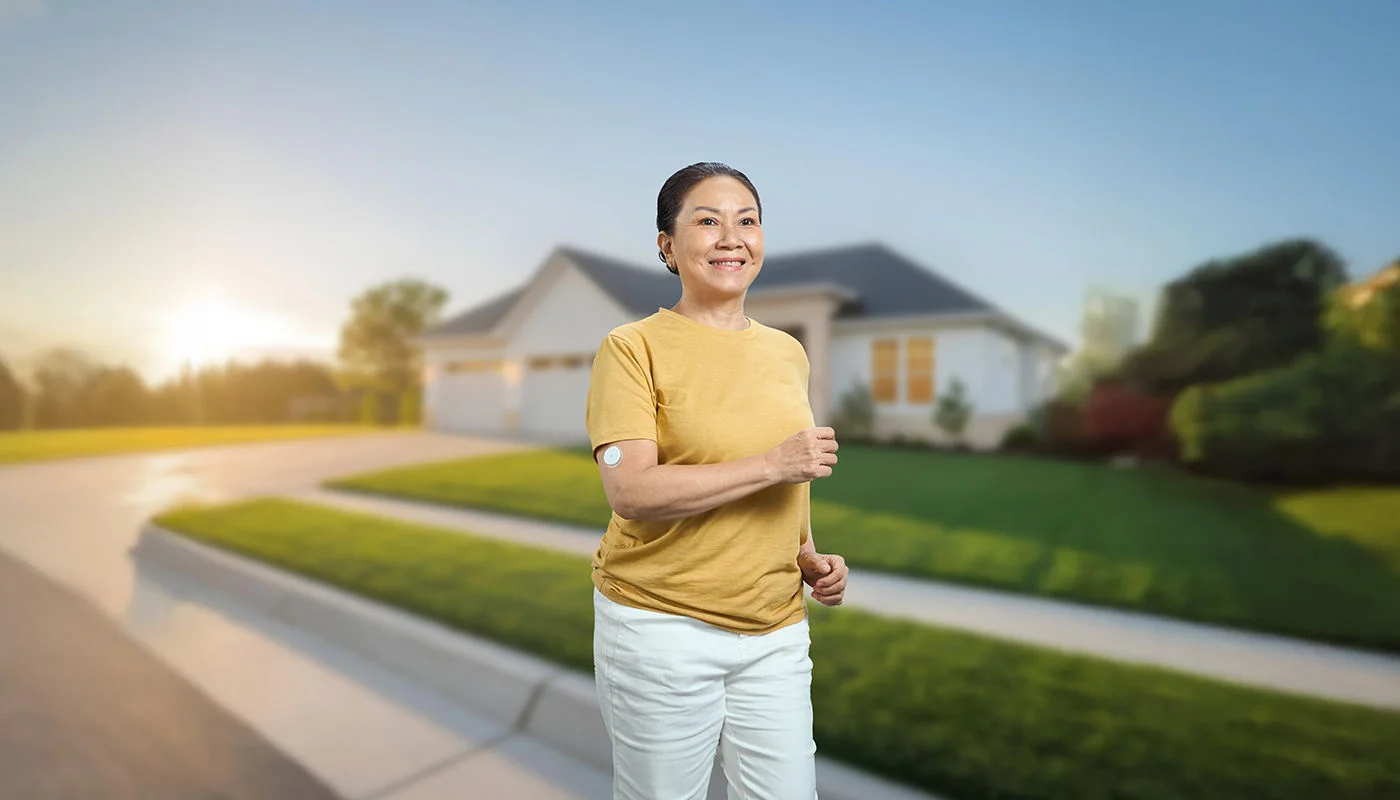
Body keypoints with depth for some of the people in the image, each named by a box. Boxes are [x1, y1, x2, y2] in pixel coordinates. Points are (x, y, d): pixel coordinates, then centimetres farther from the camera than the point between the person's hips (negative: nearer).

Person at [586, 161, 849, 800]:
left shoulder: (788, 353, 8)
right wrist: (772, 464, -21)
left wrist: (810, 557, 4)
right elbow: (631, 491, -20)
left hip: (776, 630, 5)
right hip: (660, 625, -4)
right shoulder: (632, 348, -9)